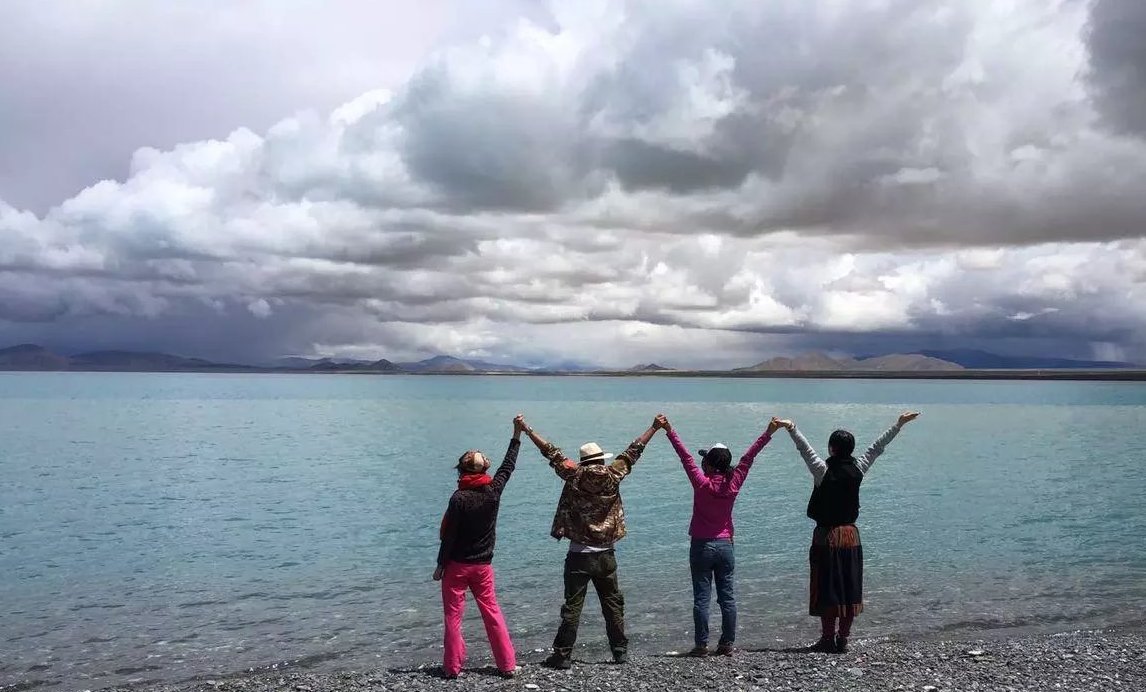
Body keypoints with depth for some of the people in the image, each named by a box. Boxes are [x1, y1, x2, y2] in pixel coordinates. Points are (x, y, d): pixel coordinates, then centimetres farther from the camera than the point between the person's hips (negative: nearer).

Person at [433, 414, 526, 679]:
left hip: (457, 565, -4)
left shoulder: (459, 498, -15)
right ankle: (507, 665, 12)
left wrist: (440, 565, -4)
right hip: (483, 565, 4)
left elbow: (449, 536, -14)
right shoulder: (493, 491, -3)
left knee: (453, 615, 5)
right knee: (493, 613, 11)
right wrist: (517, 435, 21)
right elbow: (508, 466, 12)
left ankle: (452, 667, 8)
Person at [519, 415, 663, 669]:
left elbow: (551, 452, -2)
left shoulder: (574, 475, -6)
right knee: (613, 605, 13)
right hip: (606, 555, 2)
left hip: (579, 556, -2)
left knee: (572, 607, 2)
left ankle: (563, 655, 3)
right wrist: (654, 427, 12)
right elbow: (634, 451, 4)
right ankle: (620, 651, 17)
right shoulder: (613, 475, -3)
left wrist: (527, 430, 5)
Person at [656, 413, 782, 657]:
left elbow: (686, 457, -15)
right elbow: (748, 457, 2)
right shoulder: (733, 483, -3)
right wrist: (768, 433, 9)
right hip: (725, 545, 4)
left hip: (702, 546, -3)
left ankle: (701, 645, 2)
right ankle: (728, 644, 11)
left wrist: (669, 431, -15)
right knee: (727, 596, 8)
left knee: (701, 598, 1)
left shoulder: (702, 483, -13)